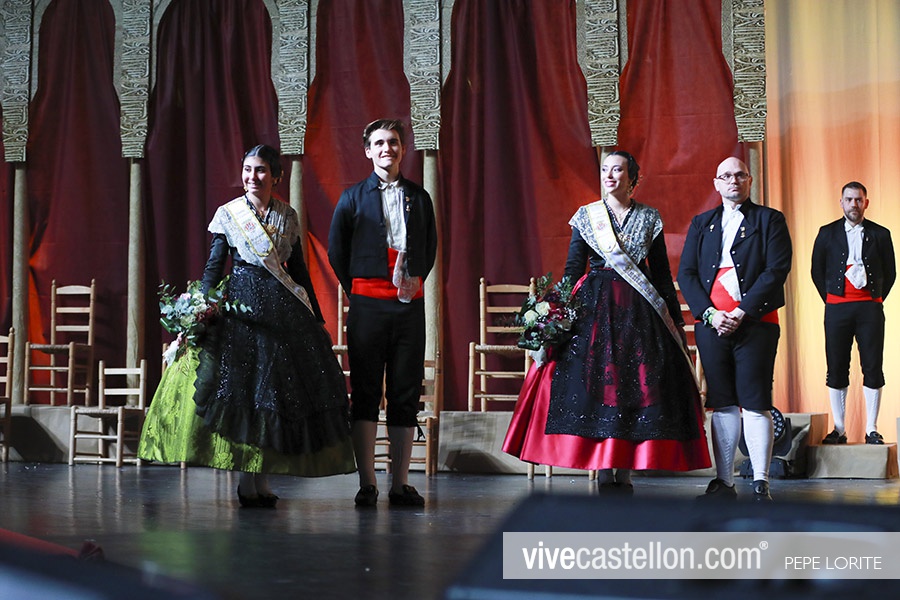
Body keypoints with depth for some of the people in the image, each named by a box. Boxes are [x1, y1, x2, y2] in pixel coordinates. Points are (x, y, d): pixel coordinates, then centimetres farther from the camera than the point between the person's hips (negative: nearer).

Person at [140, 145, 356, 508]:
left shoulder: (288, 216, 10)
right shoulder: (228, 214, 3)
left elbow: (298, 269, 14)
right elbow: (214, 266, 1)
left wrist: (316, 317, 13)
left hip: (284, 305, 3)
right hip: (241, 304, -3)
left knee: (280, 385, 1)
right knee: (242, 381, -6)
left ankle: (261, 480, 8)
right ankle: (248, 480, 1)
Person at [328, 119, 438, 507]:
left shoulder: (419, 197, 15)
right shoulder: (353, 197, 8)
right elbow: (336, 250, 10)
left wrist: (416, 279, 8)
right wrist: (355, 289, 5)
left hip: (409, 304, 2)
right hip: (367, 303, -2)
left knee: (406, 394, 2)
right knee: (365, 393, -2)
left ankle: (400, 484, 7)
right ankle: (366, 485, 1)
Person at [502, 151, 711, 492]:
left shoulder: (649, 218, 8)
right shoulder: (586, 216, 7)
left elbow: (661, 272, 9)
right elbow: (573, 268, 5)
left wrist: (675, 318, 6)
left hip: (640, 310, 1)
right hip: (594, 306, 0)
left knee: (637, 384, -3)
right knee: (594, 381, -6)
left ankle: (625, 471, 2)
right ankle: (604, 472, -1)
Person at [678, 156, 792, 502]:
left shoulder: (769, 220, 8)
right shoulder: (701, 224, 18)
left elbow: (776, 271, -4)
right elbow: (686, 273, 9)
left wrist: (741, 312, -12)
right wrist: (710, 314, -6)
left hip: (755, 323, -3)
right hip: (711, 323, 3)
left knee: (755, 403, -6)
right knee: (722, 404, 5)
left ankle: (761, 484, -4)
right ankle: (724, 482, 8)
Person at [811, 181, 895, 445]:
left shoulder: (880, 234, 8)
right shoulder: (827, 233, 9)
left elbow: (889, 273, 13)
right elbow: (817, 271, 12)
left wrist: (876, 300, 6)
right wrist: (830, 299, 7)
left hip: (870, 307, 0)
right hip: (837, 308, 0)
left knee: (873, 368, -2)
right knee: (836, 368, 0)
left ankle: (872, 429, 3)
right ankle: (839, 429, 5)